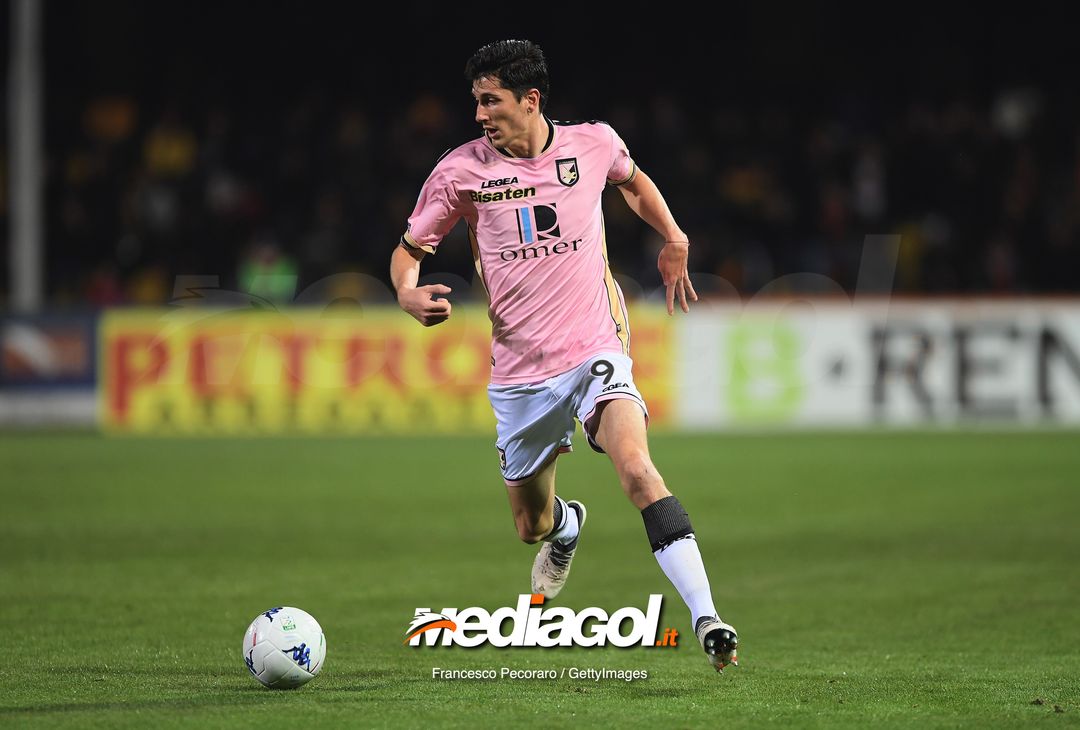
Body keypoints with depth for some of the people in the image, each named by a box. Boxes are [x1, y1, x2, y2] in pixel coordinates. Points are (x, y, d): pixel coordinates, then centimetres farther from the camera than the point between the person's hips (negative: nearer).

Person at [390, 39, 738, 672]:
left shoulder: (594, 143, -1)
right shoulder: (462, 171, -4)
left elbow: (632, 179, 25)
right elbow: (409, 247, 7)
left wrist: (674, 239, 14)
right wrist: (409, 292, -14)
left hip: (595, 349, -2)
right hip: (519, 371, 2)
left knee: (636, 465, -29)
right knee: (532, 525, 14)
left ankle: (706, 618, -33)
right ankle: (567, 526, 54)